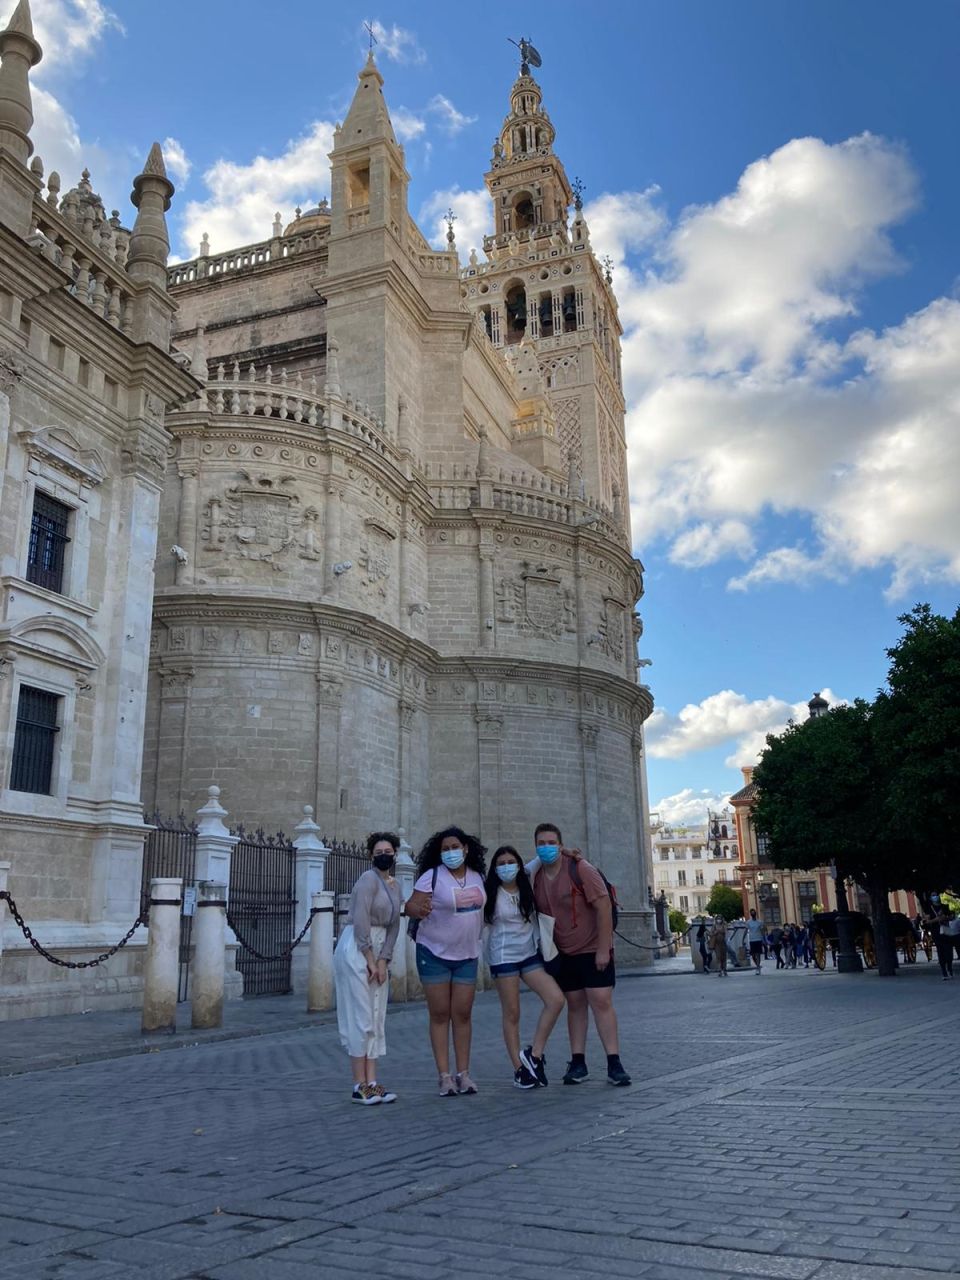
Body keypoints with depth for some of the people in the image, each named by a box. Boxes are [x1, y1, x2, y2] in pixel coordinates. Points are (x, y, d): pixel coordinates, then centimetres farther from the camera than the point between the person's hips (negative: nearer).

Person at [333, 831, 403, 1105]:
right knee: (361, 1017, -5)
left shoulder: (395, 886, 14)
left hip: (378, 952, 8)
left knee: (377, 1018, 7)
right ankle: (359, 1086, 2)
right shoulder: (369, 879, -10)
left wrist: (383, 961, -1)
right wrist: (370, 960, -14)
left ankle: (372, 1082, 12)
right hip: (356, 950, -8)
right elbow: (360, 921, -17)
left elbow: (393, 926, 10)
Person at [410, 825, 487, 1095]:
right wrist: (419, 909, -39)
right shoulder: (432, 876, -13)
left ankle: (463, 1074, 11)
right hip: (435, 954, -4)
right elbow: (410, 906, -19)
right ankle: (444, 1076, 5)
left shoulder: (477, 875, 2)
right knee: (440, 1015, 1)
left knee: (463, 1014, 5)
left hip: (467, 956, 4)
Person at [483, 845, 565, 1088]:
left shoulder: (528, 889, 5)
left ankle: (534, 1053, 2)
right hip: (503, 957, -4)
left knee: (556, 999, -11)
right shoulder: (491, 894, -4)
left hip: (530, 954, 4)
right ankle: (519, 1068, 12)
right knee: (512, 1014, 0)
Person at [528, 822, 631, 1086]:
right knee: (575, 1004, 7)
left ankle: (614, 1064, -5)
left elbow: (603, 906, -18)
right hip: (564, 953, 4)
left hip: (593, 949, -4)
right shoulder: (536, 877, 0)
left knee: (601, 1002, -8)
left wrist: (603, 948, -20)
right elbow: (539, 915, 11)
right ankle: (577, 1063, 13)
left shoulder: (580, 869, -16)